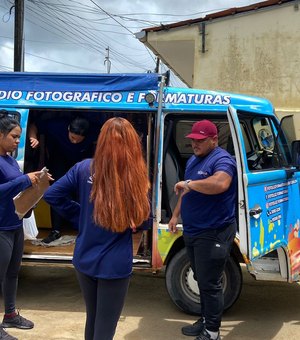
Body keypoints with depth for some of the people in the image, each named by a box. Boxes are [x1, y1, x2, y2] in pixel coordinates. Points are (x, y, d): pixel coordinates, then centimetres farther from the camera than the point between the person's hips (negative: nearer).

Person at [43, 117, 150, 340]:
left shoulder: (84, 169, -8)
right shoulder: (135, 176, -16)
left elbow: (52, 195, 0)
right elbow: (143, 220, -6)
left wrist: (80, 216, 5)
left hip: (85, 260, 4)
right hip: (115, 265, -4)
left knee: (92, 319, 25)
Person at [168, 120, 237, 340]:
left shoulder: (222, 160, -16)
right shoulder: (193, 160, 14)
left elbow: (220, 184, -37)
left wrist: (189, 183, -27)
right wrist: (176, 215, 17)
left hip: (214, 234, -9)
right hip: (192, 232, 9)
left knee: (210, 284, -2)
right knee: (202, 280, 19)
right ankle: (206, 320, 32)